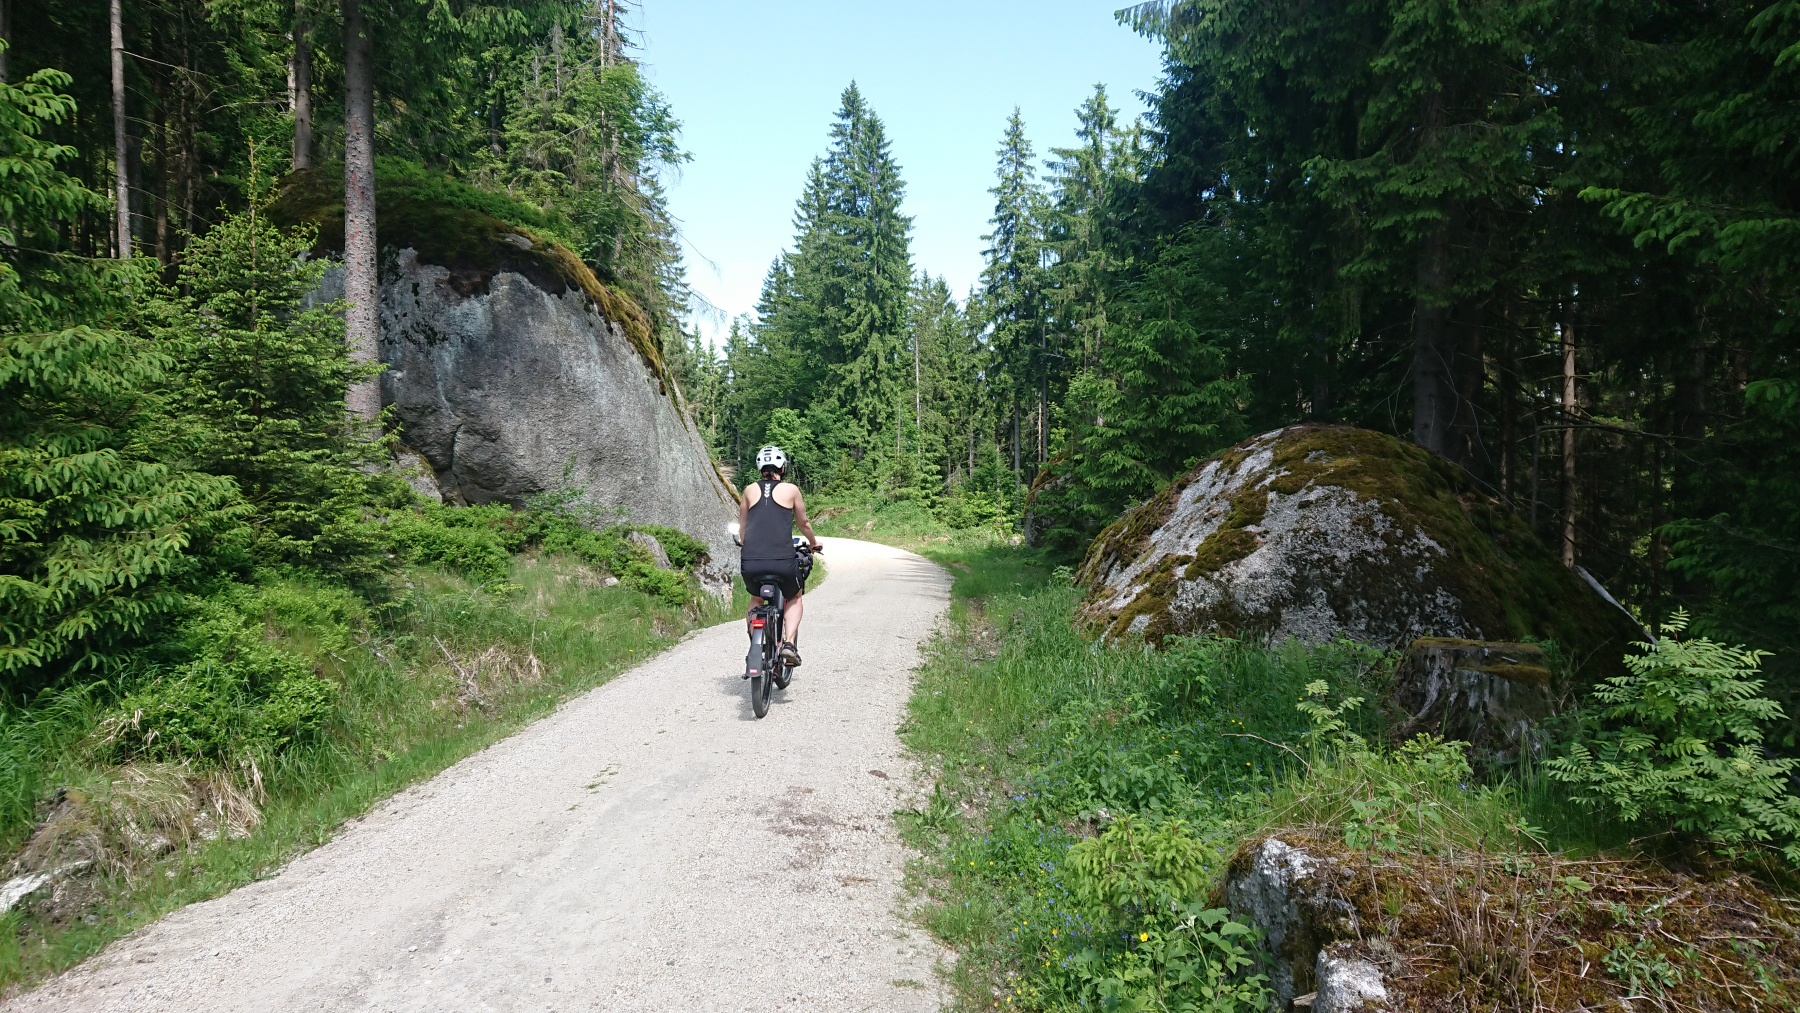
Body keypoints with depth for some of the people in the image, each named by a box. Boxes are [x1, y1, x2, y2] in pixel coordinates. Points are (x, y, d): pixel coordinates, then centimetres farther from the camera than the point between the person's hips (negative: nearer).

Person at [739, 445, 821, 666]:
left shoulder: (750, 490, 13)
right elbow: (803, 523, 21)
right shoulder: (791, 489, 8)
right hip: (782, 563, -2)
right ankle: (790, 643, 6)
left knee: (755, 599, 32)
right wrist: (813, 542, 42)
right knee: (794, 598, 27)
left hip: (751, 563, 2)